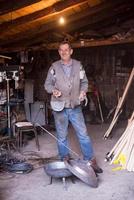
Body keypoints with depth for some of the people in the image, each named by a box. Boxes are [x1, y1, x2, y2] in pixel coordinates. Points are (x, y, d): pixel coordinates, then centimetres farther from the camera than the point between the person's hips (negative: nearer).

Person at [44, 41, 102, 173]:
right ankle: (65, 161, 24)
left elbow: (84, 82, 11)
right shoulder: (54, 67, 0)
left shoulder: (78, 66, 4)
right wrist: (53, 90, -15)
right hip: (59, 107, 0)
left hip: (75, 107, 1)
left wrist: (83, 91, -9)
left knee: (83, 134, 2)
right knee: (62, 137, 9)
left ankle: (91, 161, 13)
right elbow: (47, 84, 6)